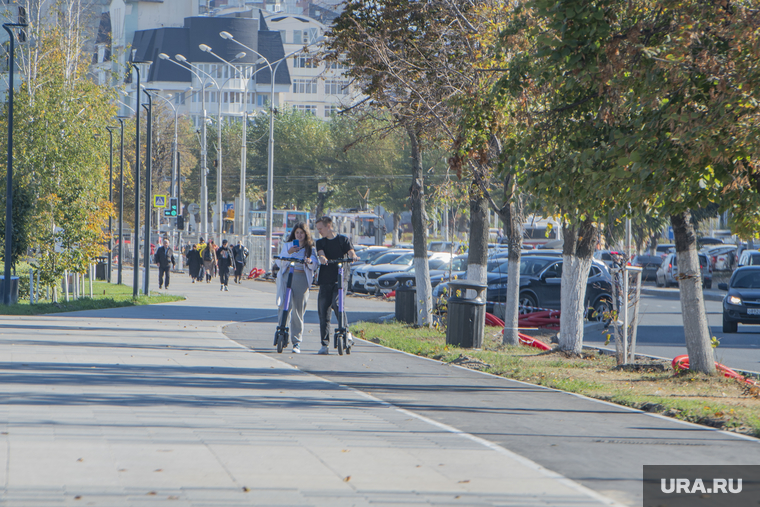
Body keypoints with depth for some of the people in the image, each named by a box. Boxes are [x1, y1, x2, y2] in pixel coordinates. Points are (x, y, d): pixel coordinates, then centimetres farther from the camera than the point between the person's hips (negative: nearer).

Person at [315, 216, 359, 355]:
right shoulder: (320, 242, 16)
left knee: (336, 303, -25)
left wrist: (353, 257, -28)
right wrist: (322, 258, -28)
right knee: (323, 311, -1)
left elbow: (351, 252, -3)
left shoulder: (343, 239, 10)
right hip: (325, 280, 3)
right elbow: (320, 253, -3)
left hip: (340, 278, -3)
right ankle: (325, 344, 3)